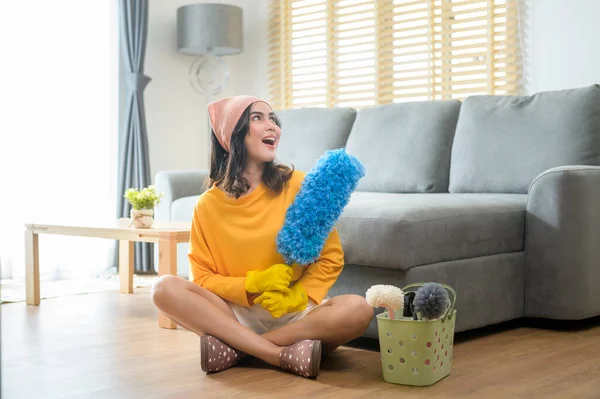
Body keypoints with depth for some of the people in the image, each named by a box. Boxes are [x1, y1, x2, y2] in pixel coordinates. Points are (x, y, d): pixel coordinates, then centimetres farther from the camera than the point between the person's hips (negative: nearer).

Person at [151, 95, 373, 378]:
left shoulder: (299, 185, -4)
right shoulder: (208, 204, -1)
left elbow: (331, 258, 0)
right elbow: (202, 278, 0)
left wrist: (297, 297, -16)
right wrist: (254, 284, -17)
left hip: (294, 314, 0)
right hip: (237, 313, 0)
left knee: (358, 310, -29)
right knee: (165, 289, -23)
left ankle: (233, 348, -22)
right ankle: (285, 355, -28)